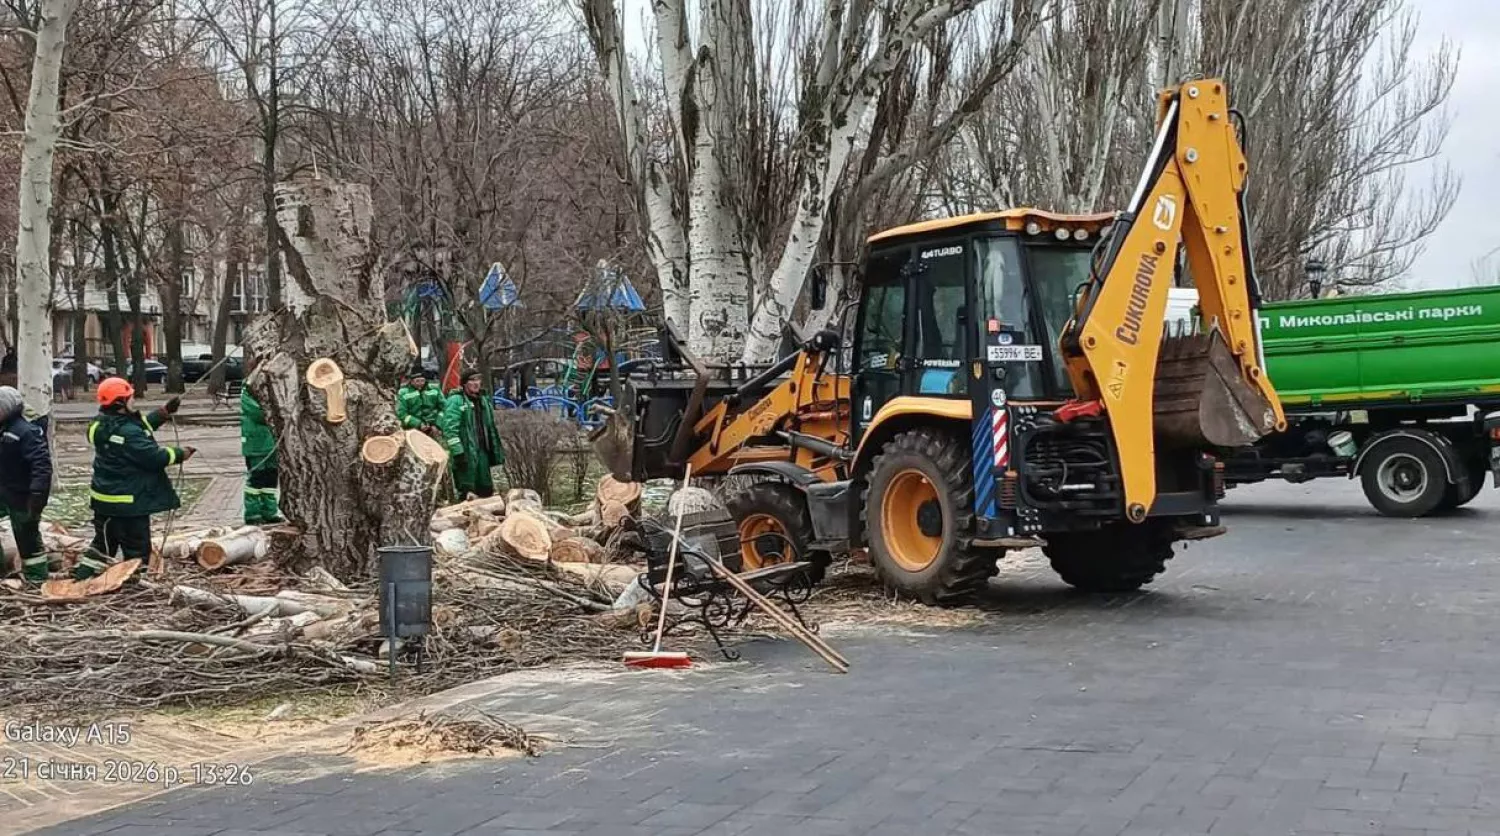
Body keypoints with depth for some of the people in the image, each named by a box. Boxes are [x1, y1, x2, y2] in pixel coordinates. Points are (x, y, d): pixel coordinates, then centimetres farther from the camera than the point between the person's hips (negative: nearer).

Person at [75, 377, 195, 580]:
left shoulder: (100, 424, 3)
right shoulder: (128, 433, -26)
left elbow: (142, 425, 14)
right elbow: (155, 456, -22)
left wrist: (164, 412, 8)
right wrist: (180, 454, -6)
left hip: (104, 498, 9)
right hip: (129, 501, -9)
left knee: (104, 542, 22)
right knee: (138, 548, 3)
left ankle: (82, 575, 23)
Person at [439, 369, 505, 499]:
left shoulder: (484, 401, 17)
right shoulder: (456, 401, -8)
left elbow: (491, 429, 24)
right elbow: (450, 429, -16)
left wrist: (497, 451, 21)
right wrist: (457, 452, -23)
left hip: (483, 452, 8)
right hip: (466, 454, -8)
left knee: (486, 491, 12)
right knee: (467, 493, -6)